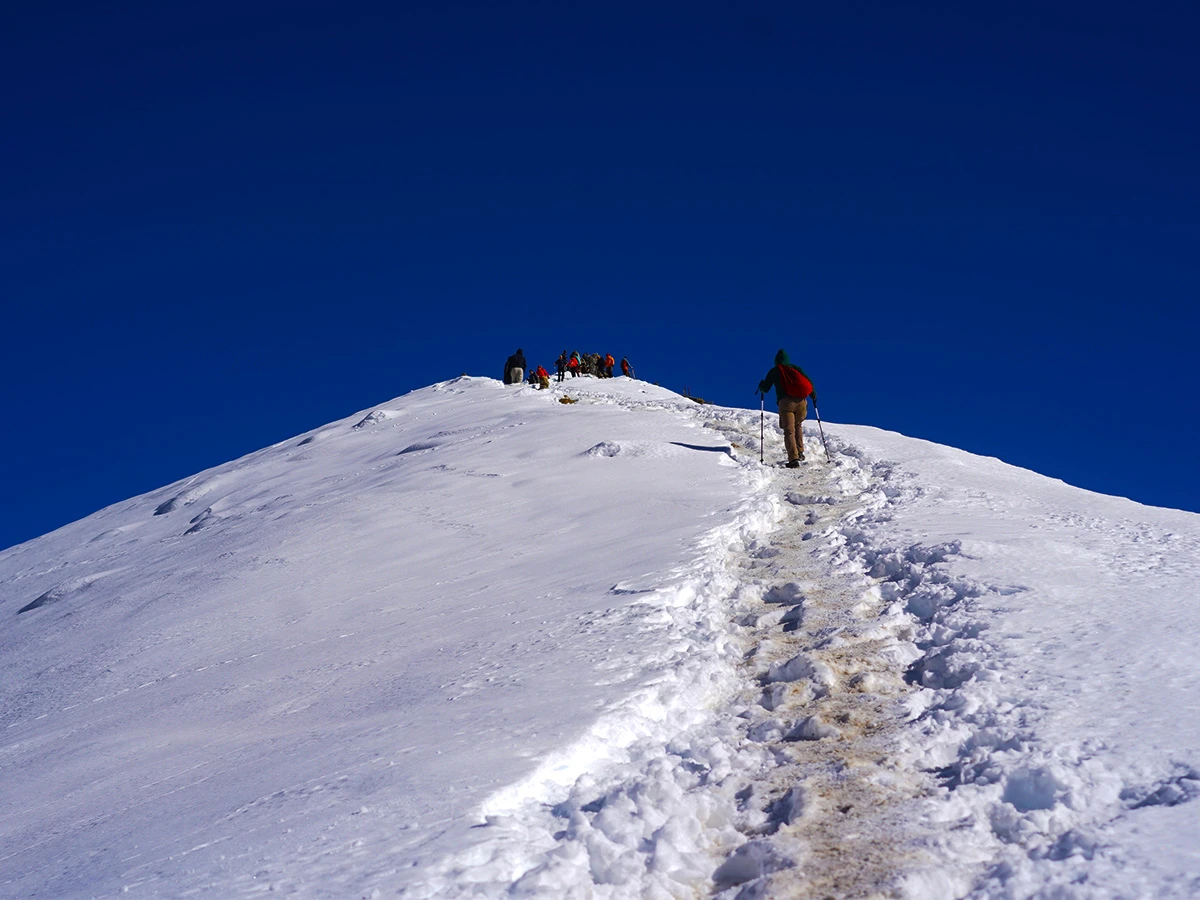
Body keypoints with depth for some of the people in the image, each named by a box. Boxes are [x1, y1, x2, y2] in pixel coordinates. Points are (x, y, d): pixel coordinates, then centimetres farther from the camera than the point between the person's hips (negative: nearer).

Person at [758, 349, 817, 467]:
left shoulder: (774, 371, 12)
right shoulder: (796, 368, 19)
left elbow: (765, 389, 13)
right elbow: (809, 381, 9)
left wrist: (761, 386, 35)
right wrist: (813, 395, 25)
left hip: (786, 401, -3)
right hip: (801, 401, 3)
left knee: (789, 431, -8)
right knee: (798, 426, 27)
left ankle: (793, 458, -22)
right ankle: (800, 452, 21)